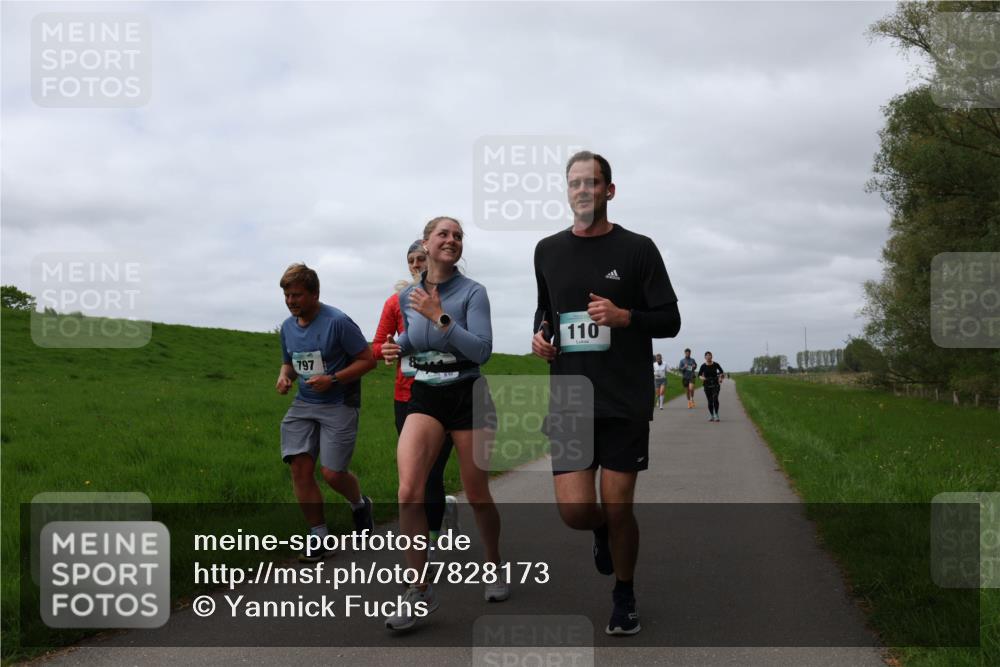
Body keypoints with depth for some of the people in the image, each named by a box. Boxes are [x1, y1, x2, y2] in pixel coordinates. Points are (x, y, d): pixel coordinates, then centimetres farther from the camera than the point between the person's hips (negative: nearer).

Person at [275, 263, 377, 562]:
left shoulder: (338, 322, -14)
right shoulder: (288, 326, 7)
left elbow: (368, 359, -11)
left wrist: (333, 379, -20)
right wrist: (284, 376, -1)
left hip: (338, 405, -6)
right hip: (303, 404, 6)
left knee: (332, 473, -8)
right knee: (300, 468, -6)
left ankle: (360, 505, 27)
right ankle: (319, 536, 7)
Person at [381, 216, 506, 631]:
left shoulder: (472, 292, -8)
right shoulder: (408, 296, 4)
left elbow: (482, 350, -18)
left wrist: (440, 318, -24)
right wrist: (397, 347, 3)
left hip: (468, 397, -2)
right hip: (424, 398, 2)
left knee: (477, 496, 8)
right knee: (409, 493, -17)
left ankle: (495, 568, 35)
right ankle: (420, 590, -5)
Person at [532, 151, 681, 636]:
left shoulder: (637, 249, -2)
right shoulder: (548, 251, 9)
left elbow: (669, 321, -1)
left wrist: (623, 316, -19)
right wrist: (540, 333, 4)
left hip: (625, 401, -2)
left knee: (617, 509, 0)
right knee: (575, 509, -7)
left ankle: (624, 597, 26)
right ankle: (602, 533, 31)